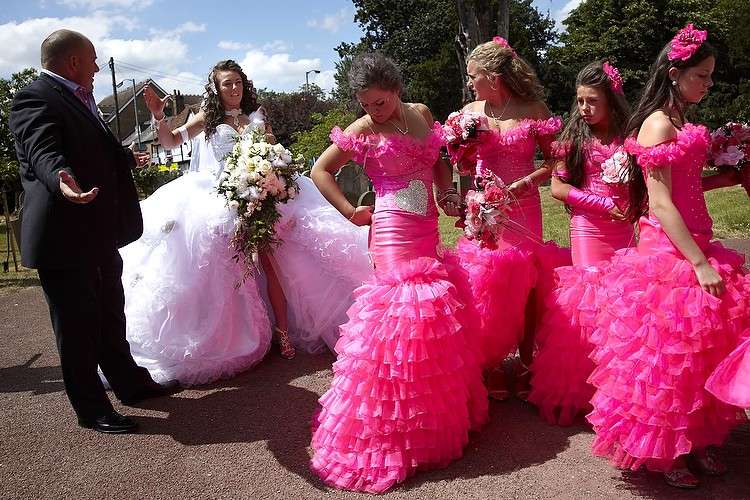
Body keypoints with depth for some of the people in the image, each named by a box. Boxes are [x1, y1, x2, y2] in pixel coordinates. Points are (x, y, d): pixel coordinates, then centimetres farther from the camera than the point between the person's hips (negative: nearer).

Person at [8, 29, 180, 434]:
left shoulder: (76, 99, 15)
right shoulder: (35, 99, -15)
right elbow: (43, 150, -32)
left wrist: (128, 158, 46)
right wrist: (61, 178, -53)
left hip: (99, 233, 10)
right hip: (65, 237, -10)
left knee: (110, 317, 21)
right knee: (77, 324, 4)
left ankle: (130, 384, 37)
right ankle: (91, 409, 18)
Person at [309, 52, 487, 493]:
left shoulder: (421, 113, 9)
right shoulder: (362, 131, -7)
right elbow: (320, 170, -1)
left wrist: (448, 192, 5)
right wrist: (351, 212, -5)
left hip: (428, 230, 7)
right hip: (393, 233, -7)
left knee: (434, 312, 12)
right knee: (403, 309, -8)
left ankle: (433, 415, 30)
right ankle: (387, 431, 6)